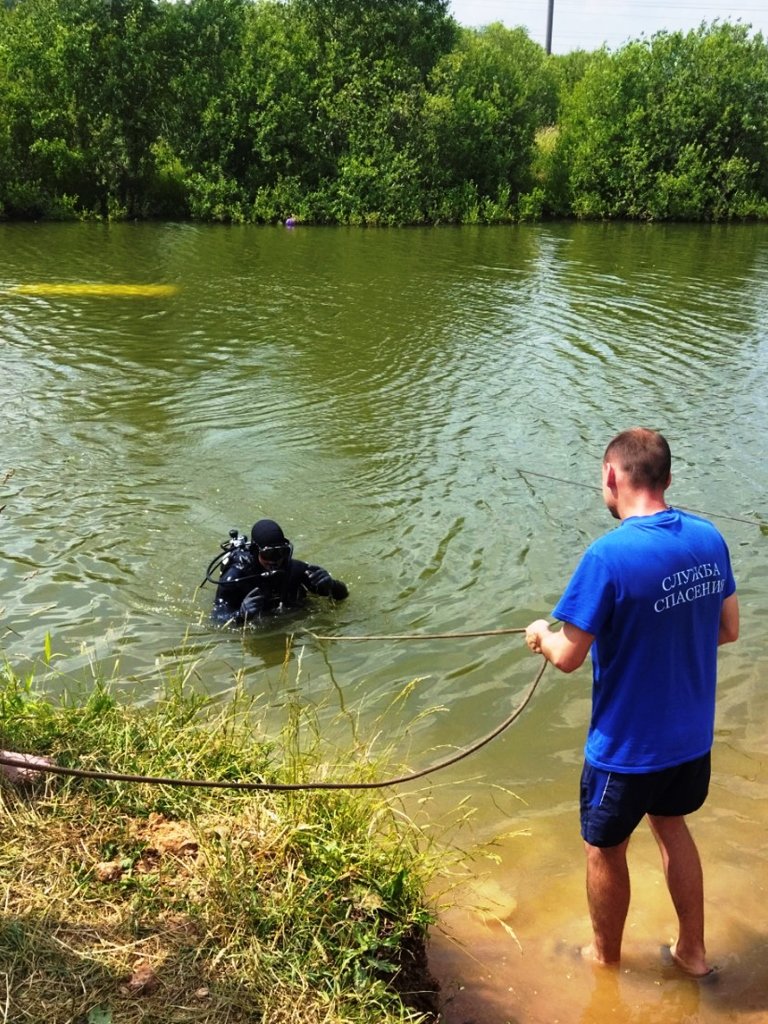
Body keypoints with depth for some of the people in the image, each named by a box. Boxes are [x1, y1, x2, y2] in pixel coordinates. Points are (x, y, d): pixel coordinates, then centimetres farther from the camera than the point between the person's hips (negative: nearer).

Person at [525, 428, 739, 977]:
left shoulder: (609, 555, -27)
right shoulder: (709, 538, -6)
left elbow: (568, 658, -20)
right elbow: (728, 629, 5)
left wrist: (541, 634, 1)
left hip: (627, 746, -6)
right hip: (692, 735, 6)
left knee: (605, 849, 18)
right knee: (671, 824, 29)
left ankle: (604, 958, 40)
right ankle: (692, 950, 43)